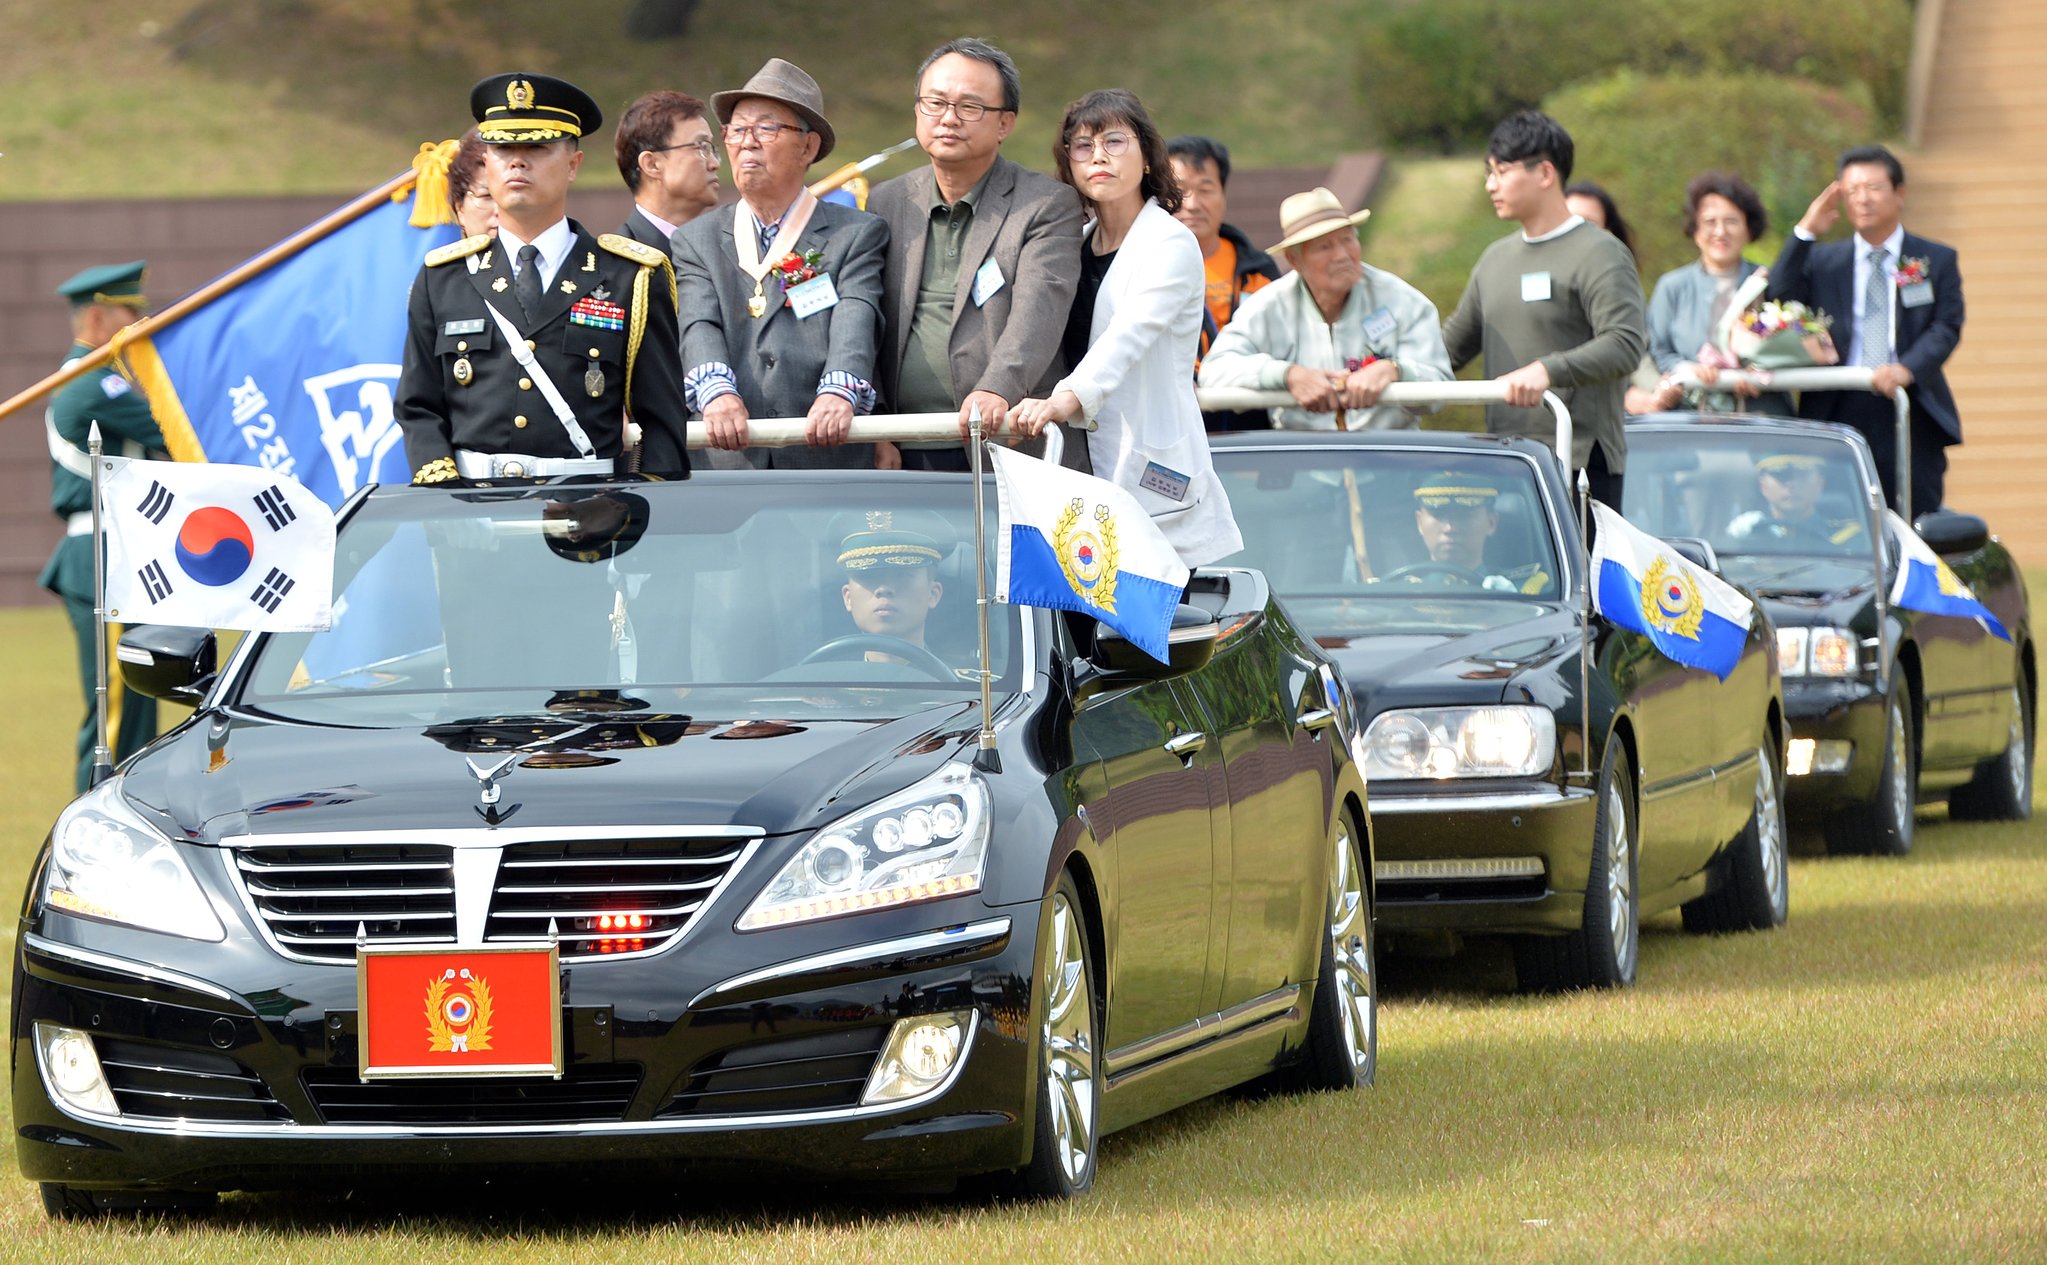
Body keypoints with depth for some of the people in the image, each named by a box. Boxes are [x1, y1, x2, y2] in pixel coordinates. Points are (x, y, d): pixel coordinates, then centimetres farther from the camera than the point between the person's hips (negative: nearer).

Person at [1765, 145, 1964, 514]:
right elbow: (1777, 302, -1)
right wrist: (1805, 232, -6)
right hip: (1836, 412, 1)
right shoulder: (1821, 261, 15)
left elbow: (1946, 328, -1)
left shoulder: (1937, 261, 11)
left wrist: (1907, 369, -20)